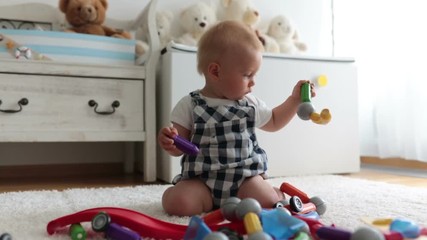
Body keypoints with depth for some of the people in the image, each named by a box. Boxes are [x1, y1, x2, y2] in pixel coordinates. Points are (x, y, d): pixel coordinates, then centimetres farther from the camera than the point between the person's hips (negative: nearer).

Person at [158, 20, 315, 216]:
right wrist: (168, 141, -26)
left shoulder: (250, 104, 8)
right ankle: (210, 200, 2)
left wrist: (295, 99, 18)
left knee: (268, 203, -24)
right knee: (175, 202, -27)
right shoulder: (190, 105, -4)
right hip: (201, 179, -1)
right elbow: (179, 148, -2)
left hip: (244, 177, 2)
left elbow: (273, 122, 27)